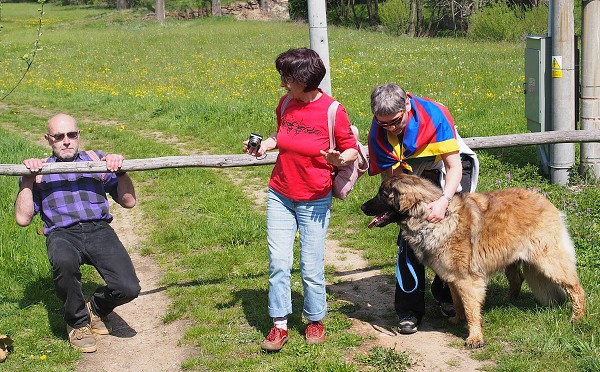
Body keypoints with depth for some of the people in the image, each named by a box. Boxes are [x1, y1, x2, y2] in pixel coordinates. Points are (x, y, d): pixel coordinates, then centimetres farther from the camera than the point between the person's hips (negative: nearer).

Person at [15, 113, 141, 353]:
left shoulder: (97, 160, 23)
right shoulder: (40, 170, 20)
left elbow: (129, 202, 18)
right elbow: (23, 219, 9)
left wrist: (120, 171, 2)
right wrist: (28, 179, 0)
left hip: (99, 229, 1)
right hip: (62, 234, -1)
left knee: (128, 288, -25)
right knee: (65, 262, -40)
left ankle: (96, 309, 13)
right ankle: (77, 322, -9)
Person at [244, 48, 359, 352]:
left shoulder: (332, 111, -14)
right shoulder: (285, 104, 1)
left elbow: (351, 149, -5)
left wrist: (340, 159, -27)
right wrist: (265, 144, -1)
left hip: (314, 201, -4)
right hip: (280, 197, 4)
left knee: (311, 267, 2)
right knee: (278, 262, 1)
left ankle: (315, 320, 24)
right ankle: (279, 325, 12)